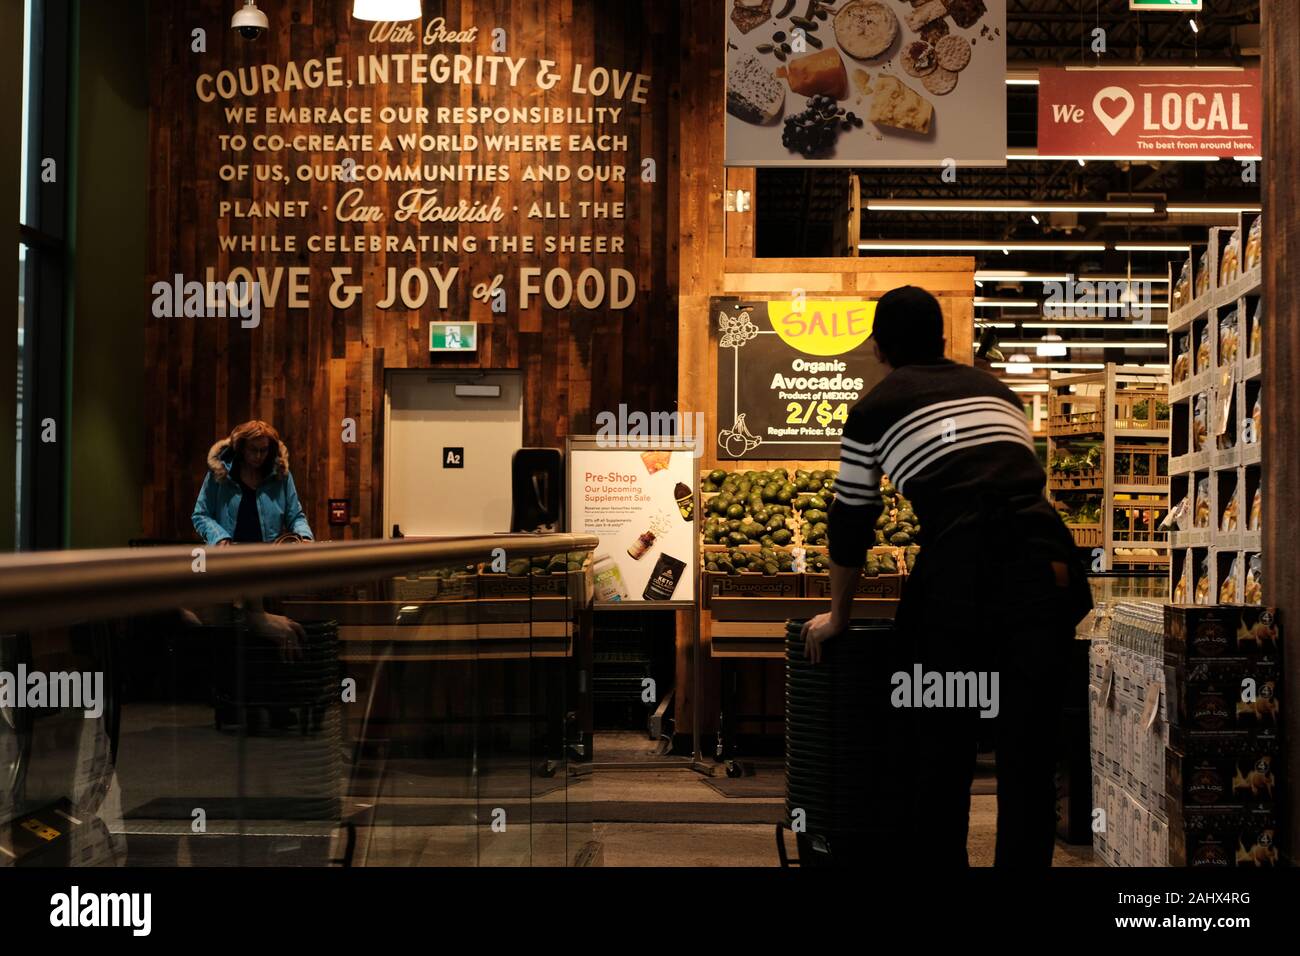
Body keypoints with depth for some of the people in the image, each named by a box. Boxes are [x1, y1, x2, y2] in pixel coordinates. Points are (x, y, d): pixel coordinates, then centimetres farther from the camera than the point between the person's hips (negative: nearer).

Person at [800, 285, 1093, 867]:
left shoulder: (876, 406, 14)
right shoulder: (995, 388, 26)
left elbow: (850, 522, 17)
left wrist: (838, 613, 31)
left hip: (960, 578, -3)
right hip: (1044, 567, 3)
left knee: (943, 756, 10)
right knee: (1030, 757, 8)